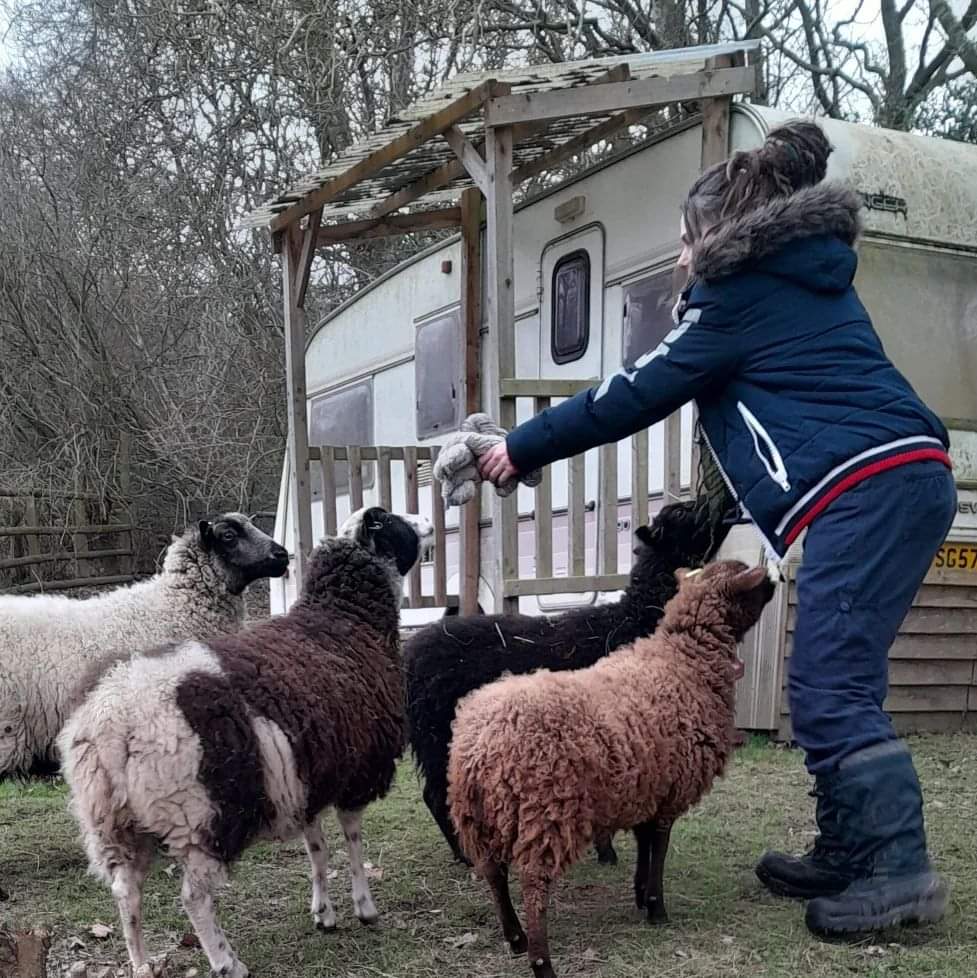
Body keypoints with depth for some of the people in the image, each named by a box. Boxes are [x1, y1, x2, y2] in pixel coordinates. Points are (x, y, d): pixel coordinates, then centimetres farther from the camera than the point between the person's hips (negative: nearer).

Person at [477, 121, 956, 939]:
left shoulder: (741, 293, 0)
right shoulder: (810, 280, 25)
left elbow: (638, 395, 1)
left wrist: (523, 449, 8)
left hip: (862, 490, -9)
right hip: (909, 476, 9)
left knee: (829, 690, -10)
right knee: (836, 685, 11)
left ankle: (899, 869, -11)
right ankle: (847, 856, 15)